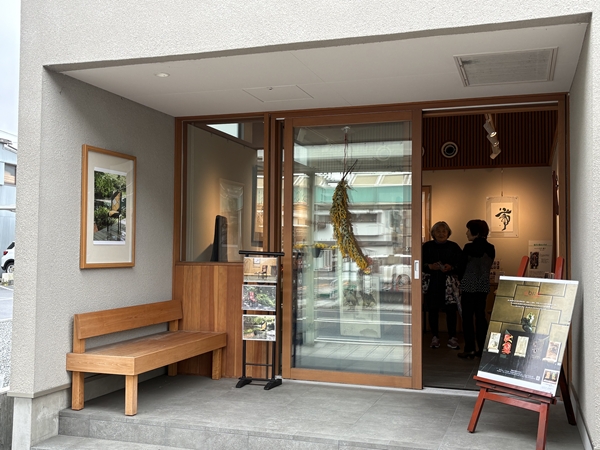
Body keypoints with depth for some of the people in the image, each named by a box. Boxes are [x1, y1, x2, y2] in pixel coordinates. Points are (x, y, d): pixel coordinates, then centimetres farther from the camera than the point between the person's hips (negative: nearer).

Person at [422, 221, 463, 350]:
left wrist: (451, 268, -15)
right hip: (432, 283, 1)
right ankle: (435, 337, 15)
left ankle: (452, 338, 7)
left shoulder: (454, 247, 5)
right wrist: (429, 266, -13)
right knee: (433, 310, 4)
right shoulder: (427, 246, 6)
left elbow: (461, 264, 2)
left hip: (449, 284, -1)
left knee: (451, 310, -3)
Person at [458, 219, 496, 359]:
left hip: (469, 285, -5)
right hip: (484, 285, 5)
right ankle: (482, 348, 12)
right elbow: (488, 266, 10)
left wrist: (460, 285, 5)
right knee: (480, 316, 11)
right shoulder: (491, 248, 4)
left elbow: (462, 266, -6)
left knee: (467, 317, 1)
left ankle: (470, 349, 1)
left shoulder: (469, 247, -12)